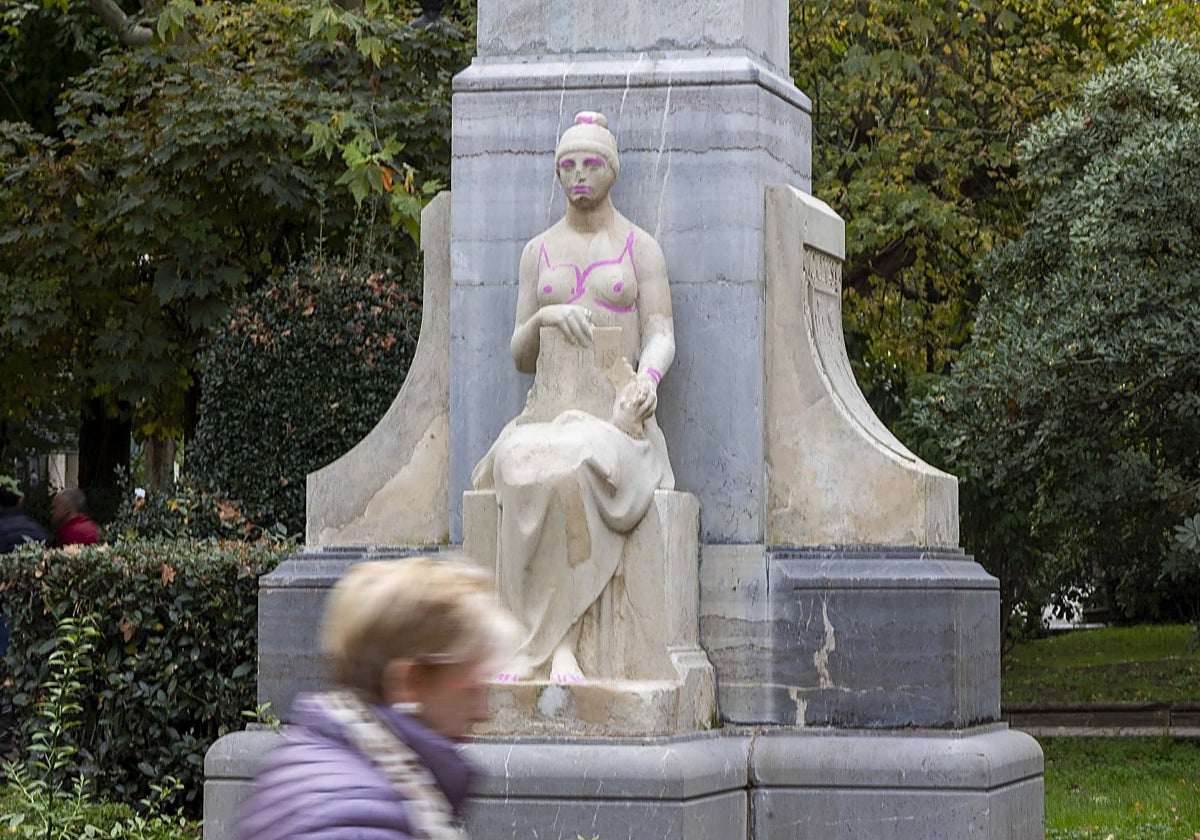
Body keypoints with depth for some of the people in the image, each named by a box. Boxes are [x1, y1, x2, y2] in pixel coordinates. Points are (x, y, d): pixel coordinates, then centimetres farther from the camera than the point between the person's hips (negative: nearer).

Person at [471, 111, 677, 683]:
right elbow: (521, 357, 14)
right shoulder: (538, 251, 18)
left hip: (618, 416, -2)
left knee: (573, 466, -39)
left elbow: (661, 338, 0)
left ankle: (542, 647, -34)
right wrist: (546, 318, -9)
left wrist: (648, 375, -23)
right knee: (526, 468, -36)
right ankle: (563, 649, -37)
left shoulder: (641, 247, 9)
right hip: (549, 411, 2)